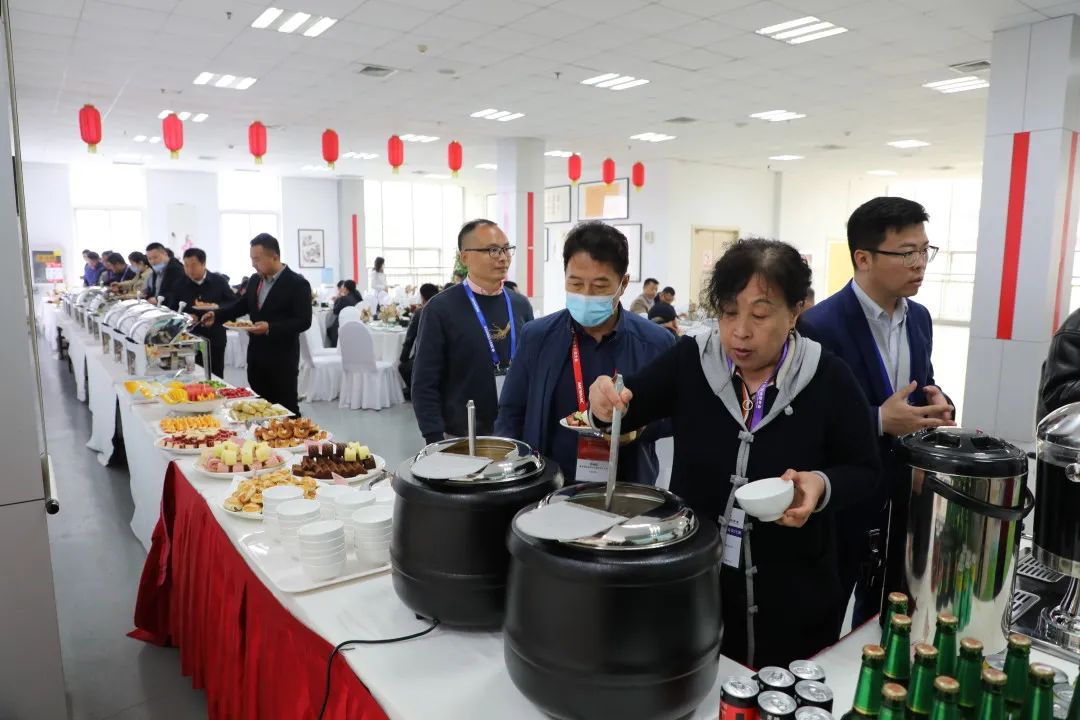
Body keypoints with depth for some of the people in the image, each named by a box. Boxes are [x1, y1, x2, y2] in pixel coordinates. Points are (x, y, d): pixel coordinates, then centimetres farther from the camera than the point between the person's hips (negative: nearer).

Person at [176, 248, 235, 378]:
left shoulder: (219, 281, -2)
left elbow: (234, 303, 0)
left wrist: (218, 307, -17)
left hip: (215, 337, -1)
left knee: (216, 376, 8)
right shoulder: (181, 285, 2)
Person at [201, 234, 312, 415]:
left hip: (282, 359, -7)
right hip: (256, 356, 7)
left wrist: (270, 328, -27)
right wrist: (216, 315, 5)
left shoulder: (297, 283, -14)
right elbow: (242, 305, 21)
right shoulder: (255, 280, 8)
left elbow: (304, 321, -18)